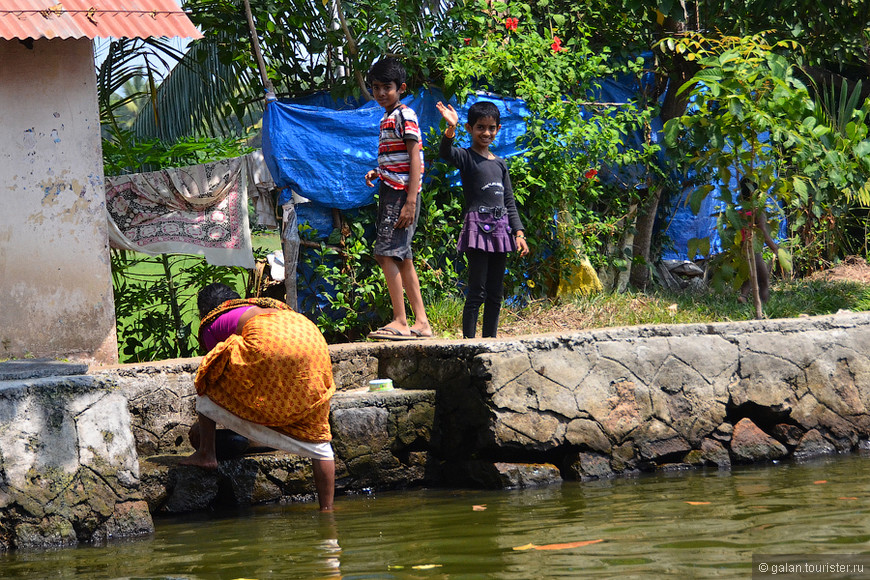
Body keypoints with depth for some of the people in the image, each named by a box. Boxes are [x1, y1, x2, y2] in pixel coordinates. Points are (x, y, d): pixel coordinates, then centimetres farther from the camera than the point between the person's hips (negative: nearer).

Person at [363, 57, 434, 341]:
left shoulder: (404, 115, -9)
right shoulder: (387, 118, 19)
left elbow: (414, 159, -16)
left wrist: (410, 202, -22)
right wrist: (377, 173, 9)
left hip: (402, 194, -10)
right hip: (389, 192, 10)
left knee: (387, 253, -15)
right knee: (402, 258, 9)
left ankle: (400, 322, -18)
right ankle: (421, 323, 11)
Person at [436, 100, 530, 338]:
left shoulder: (500, 164, 17)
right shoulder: (466, 157, -1)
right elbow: (445, 153, -24)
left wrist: (518, 232, 9)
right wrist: (451, 129, -42)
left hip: (500, 228, 6)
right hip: (477, 227, -6)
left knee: (495, 294, 7)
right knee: (477, 292, -10)